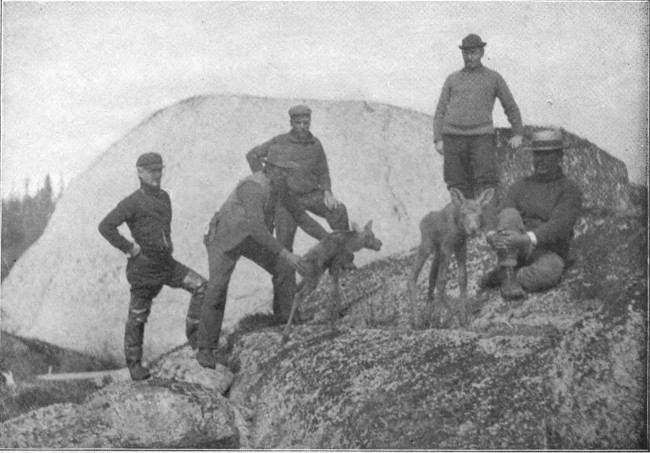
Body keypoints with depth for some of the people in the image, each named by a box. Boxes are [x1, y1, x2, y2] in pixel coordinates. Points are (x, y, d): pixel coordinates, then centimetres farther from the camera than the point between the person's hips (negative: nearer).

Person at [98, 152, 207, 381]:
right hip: (143, 266, -7)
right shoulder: (133, 202, -13)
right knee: (138, 315, 4)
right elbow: (105, 227, -20)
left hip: (166, 263, 7)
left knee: (201, 286, -7)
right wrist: (129, 248, -18)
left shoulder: (164, 197, 10)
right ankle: (134, 363, 18)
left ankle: (194, 335, 2)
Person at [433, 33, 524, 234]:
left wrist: (518, 133, 14)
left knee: (486, 185, -14)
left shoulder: (494, 78, 12)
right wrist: (438, 140, 0)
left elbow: (510, 107, 19)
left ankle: (490, 228, -20)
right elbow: (440, 112, 12)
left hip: (481, 137, -2)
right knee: (459, 186, 0)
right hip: (453, 137, 2)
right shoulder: (452, 80, 15)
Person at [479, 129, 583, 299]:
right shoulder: (521, 186, 14)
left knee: (547, 273, -39)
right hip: (514, 252, 3)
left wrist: (527, 238, -34)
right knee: (510, 215, -27)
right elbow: (501, 217, 1)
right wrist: (492, 234, -23)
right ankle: (508, 276, -32)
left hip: (548, 254, -3)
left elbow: (559, 226, -17)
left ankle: (499, 275, -17)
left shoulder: (570, 190, 0)